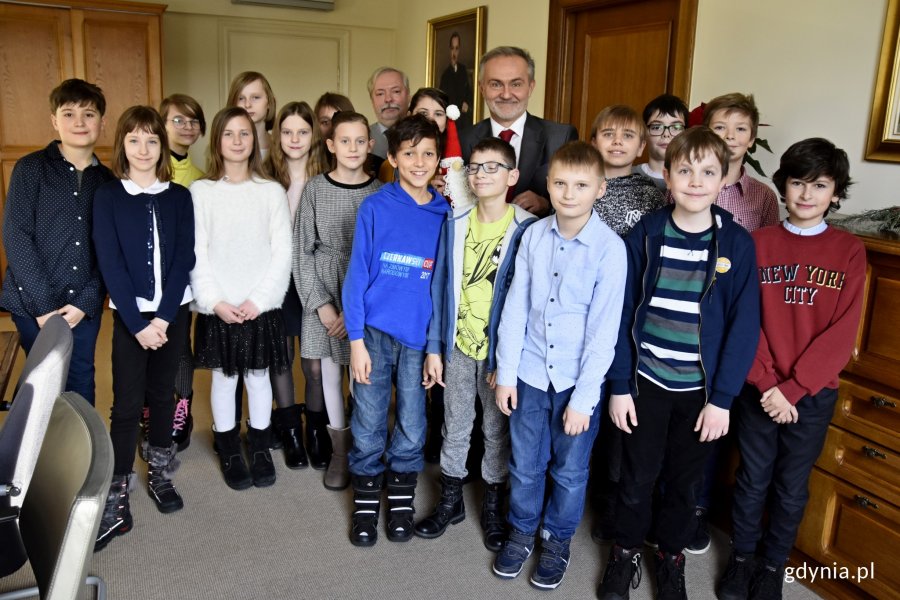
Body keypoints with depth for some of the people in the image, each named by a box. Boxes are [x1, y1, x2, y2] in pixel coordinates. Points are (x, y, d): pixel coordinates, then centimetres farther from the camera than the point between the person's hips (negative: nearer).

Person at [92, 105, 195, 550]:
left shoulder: (179, 197, 3)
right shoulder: (107, 197, -2)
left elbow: (184, 259, -3)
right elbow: (110, 264, -8)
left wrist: (163, 317, -12)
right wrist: (138, 323, -14)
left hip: (174, 312, 2)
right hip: (129, 314, -2)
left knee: (162, 395, 12)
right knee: (127, 404, -3)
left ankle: (159, 475, 28)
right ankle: (115, 500, 5)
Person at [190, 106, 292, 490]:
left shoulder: (272, 192, 1)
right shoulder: (201, 192, 1)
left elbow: (282, 253, -2)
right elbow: (195, 254, -2)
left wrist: (259, 300, -10)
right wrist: (215, 301, -11)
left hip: (260, 307, 0)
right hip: (217, 308, 0)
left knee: (258, 376, 9)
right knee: (224, 378, 9)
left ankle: (260, 449, 25)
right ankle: (230, 453, 24)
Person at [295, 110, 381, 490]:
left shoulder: (379, 192, -1)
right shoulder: (315, 188, 0)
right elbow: (302, 250, 0)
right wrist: (321, 304, -7)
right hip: (321, 290, 1)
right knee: (328, 370, 7)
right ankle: (340, 449, 24)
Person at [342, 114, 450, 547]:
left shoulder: (445, 214, 2)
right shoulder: (375, 208, -4)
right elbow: (358, 274, -4)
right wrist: (356, 340, -8)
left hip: (420, 335, 2)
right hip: (375, 331, -1)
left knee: (412, 427, 9)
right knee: (369, 424, 7)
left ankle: (401, 498, 30)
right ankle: (365, 501, 26)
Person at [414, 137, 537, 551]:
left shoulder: (525, 229, -10)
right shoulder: (455, 225, 1)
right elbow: (440, 287, 3)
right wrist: (434, 347, 1)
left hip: (501, 349, -3)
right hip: (458, 345, 3)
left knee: (496, 430, 12)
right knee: (455, 426, 15)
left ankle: (493, 507, 31)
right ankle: (450, 501, 33)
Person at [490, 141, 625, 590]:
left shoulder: (610, 249, -14)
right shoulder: (534, 235, -3)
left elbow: (604, 330, -12)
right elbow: (516, 307, 1)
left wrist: (584, 395, -11)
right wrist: (505, 373, 1)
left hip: (578, 379, -2)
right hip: (530, 372, 3)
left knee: (569, 470, 14)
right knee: (525, 464, 16)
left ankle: (557, 540, 37)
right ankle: (521, 532, 39)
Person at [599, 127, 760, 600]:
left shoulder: (736, 243, -7)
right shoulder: (646, 234, -6)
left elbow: (744, 325, -6)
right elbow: (623, 312, -4)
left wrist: (722, 398, -8)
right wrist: (619, 384, -5)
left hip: (701, 387, 0)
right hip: (646, 380, 0)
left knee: (685, 480, 16)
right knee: (638, 475, 12)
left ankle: (671, 555, 38)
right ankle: (626, 550, 35)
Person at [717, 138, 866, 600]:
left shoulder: (849, 251, -2)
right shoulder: (759, 243, -1)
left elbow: (842, 332, -8)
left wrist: (793, 387, -14)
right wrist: (767, 383, -13)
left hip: (813, 393, 0)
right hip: (759, 388, 0)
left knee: (791, 487, 12)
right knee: (753, 479, 12)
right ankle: (741, 557, 31)